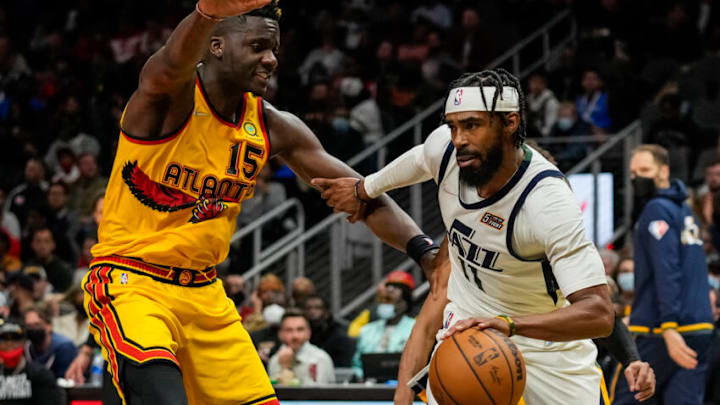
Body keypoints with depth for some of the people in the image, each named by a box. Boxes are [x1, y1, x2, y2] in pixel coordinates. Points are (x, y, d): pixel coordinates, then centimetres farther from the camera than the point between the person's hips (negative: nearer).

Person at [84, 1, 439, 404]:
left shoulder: (272, 126, 2)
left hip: (203, 292, 7)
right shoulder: (173, 94, -15)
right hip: (129, 283, -7)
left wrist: (426, 253, -11)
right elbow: (174, 63, -41)